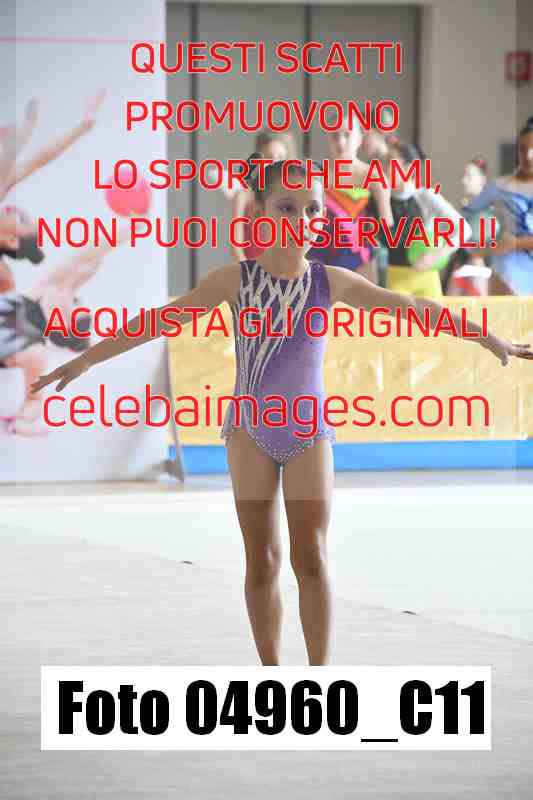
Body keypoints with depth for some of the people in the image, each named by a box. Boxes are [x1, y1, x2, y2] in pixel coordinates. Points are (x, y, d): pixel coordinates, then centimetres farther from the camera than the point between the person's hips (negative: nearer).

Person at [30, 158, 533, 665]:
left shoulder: (331, 281, -5)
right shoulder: (235, 279, -8)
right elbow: (163, 319, -9)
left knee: (310, 556, -9)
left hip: (309, 433, 0)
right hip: (250, 431, 0)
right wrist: (86, 359, -14)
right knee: (261, 559, 0)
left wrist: (492, 340, -3)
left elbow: (413, 307, -2)